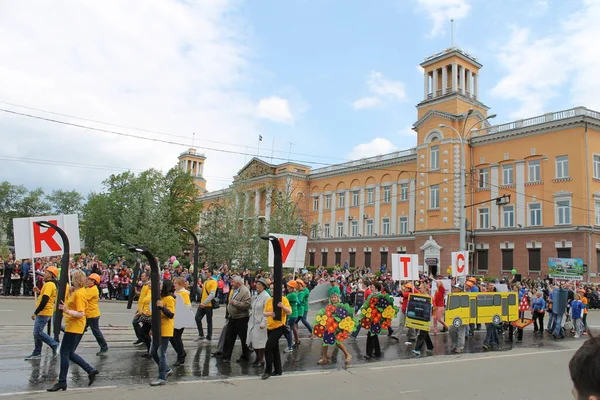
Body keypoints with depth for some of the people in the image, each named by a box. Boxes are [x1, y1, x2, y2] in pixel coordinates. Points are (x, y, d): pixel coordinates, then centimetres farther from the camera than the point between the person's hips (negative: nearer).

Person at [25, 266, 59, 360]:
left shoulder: (49, 284, -17)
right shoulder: (53, 284, 14)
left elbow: (44, 300, -22)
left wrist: (35, 313, -17)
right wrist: (39, 292, 10)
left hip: (44, 313, -10)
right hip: (43, 312, 10)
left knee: (38, 332, -9)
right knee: (37, 332, 13)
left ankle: (54, 345, -2)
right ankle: (36, 353, 18)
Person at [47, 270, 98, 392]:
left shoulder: (79, 294, -18)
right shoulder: (76, 291, 12)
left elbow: (81, 314, -22)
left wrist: (67, 311, -34)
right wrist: (71, 291, 9)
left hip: (74, 327, -10)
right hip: (72, 326, 10)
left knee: (64, 353, -3)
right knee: (70, 354, 15)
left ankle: (62, 382, 6)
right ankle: (91, 370, 17)